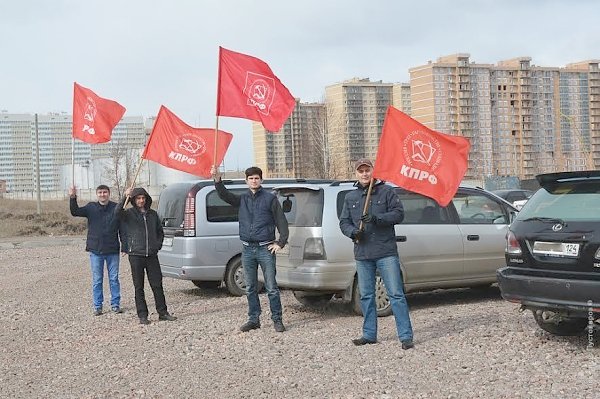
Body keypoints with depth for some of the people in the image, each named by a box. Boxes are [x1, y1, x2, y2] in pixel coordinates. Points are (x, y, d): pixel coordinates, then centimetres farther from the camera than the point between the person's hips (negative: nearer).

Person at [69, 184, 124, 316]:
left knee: (114, 279, 7)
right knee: (97, 280, 6)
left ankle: (115, 304, 17)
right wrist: (72, 198, -29)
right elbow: (75, 212, -12)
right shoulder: (91, 208, 2)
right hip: (95, 250, 0)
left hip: (112, 250, 0)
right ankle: (97, 306, 14)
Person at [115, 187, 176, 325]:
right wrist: (125, 197, -32)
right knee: (139, 287, 3)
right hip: (136, 255, -3)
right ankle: (142, 316, 8)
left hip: (152, 255, 3)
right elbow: (117, 212, -22)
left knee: (157, 285, 5)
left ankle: (162, 312, 13)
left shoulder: (153, 214, 12)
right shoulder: (129, 214, 0)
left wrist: (158, 245, 8)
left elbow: (160, 231, 22)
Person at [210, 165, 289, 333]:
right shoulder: (242, 199, 11)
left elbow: (281, 221, 1)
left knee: (271, 287, -2)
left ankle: (277, 320, 6)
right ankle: (254, 319, 19)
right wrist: (217, 180, -22)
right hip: (247, 249, 4)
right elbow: (225, 195, -5)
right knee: (250, 288, 10)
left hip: (265, 249, -4)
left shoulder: (270, 198, 1)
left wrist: (281, 242, -7)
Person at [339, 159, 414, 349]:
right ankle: (369, 334, 22)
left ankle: (406, 336, -4)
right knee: (366, 296, 11)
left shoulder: (386, 191, 2)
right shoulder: (351, 197, 14)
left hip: (386, 253, -4)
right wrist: (352, 231, -8)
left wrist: (377, 218, -19)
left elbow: (399, 213, -5)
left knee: (396, 294, -6)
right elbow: (344, 222, 14)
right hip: (362, 255, 4)